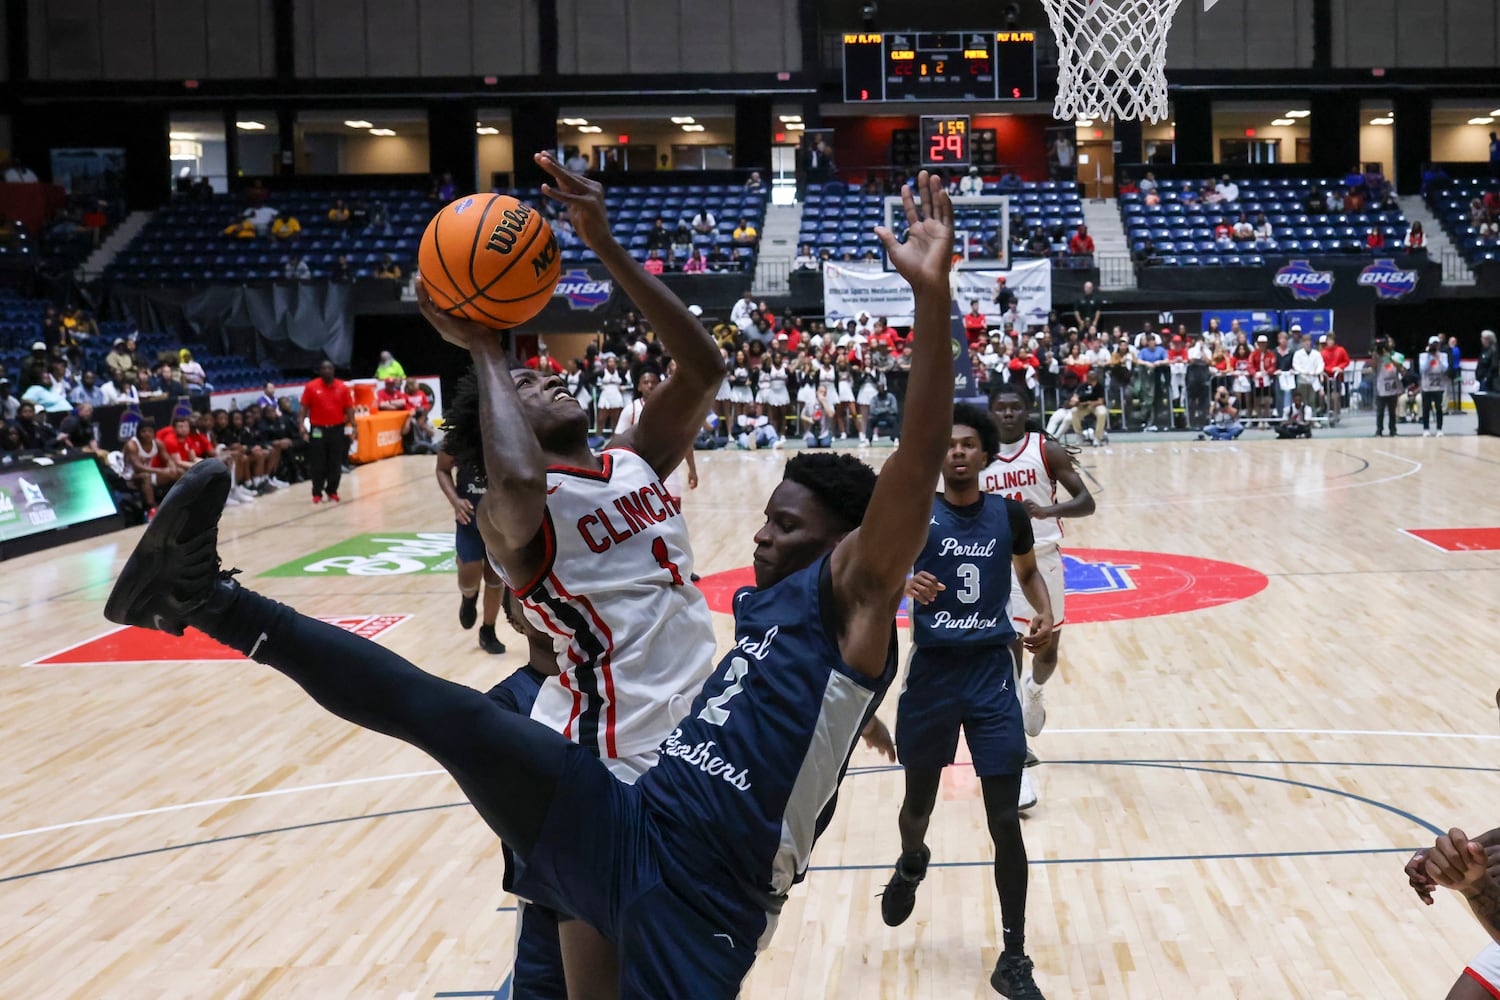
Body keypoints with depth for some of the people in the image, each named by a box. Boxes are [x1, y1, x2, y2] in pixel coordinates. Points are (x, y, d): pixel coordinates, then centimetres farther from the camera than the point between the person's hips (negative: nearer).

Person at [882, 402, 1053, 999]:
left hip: (991, 675, 1)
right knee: (919, 801, 15)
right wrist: (906, 586, -34)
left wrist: (1044, 613, 0)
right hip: (932, 675, 0)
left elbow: (1028, 571, 19)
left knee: (1005, 821, -4)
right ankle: (911, 864, 53)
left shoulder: (1009, 514, 1)